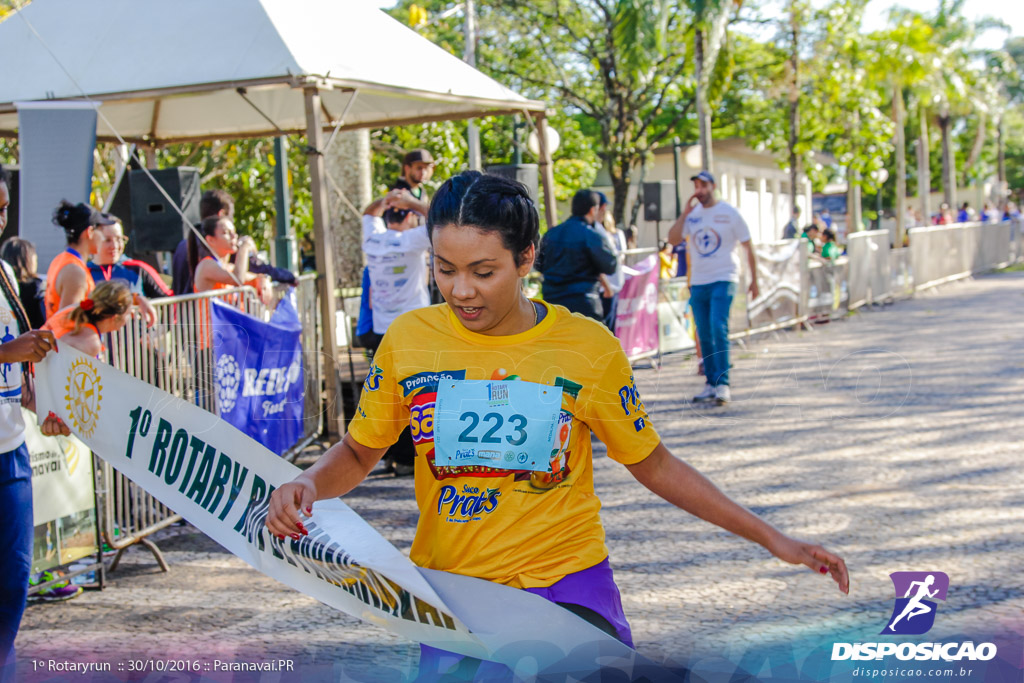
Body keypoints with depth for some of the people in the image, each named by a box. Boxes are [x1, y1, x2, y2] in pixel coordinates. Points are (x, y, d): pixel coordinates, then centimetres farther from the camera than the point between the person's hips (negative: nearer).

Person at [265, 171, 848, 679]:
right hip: (450, 591, 2)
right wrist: (307, 487, -13)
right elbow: (358, 453, 9)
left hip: (569, 584, -1)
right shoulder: (408, 340, -3)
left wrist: (771, 538, 5)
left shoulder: (589, 347, -5)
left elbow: (653, 464, 5)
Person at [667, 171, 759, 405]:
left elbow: (748, 247, 5)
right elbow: (673, 239, -5)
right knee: (704, 336, 6)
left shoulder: (730, 214, -1)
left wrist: (754, 280, 4)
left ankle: (722, 384, -16)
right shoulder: (692, 215, 8)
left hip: (723, 280, -4)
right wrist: (685, 212, -10)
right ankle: (711, 383, 15)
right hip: (698, 282, 4)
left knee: (719, 329, -17)